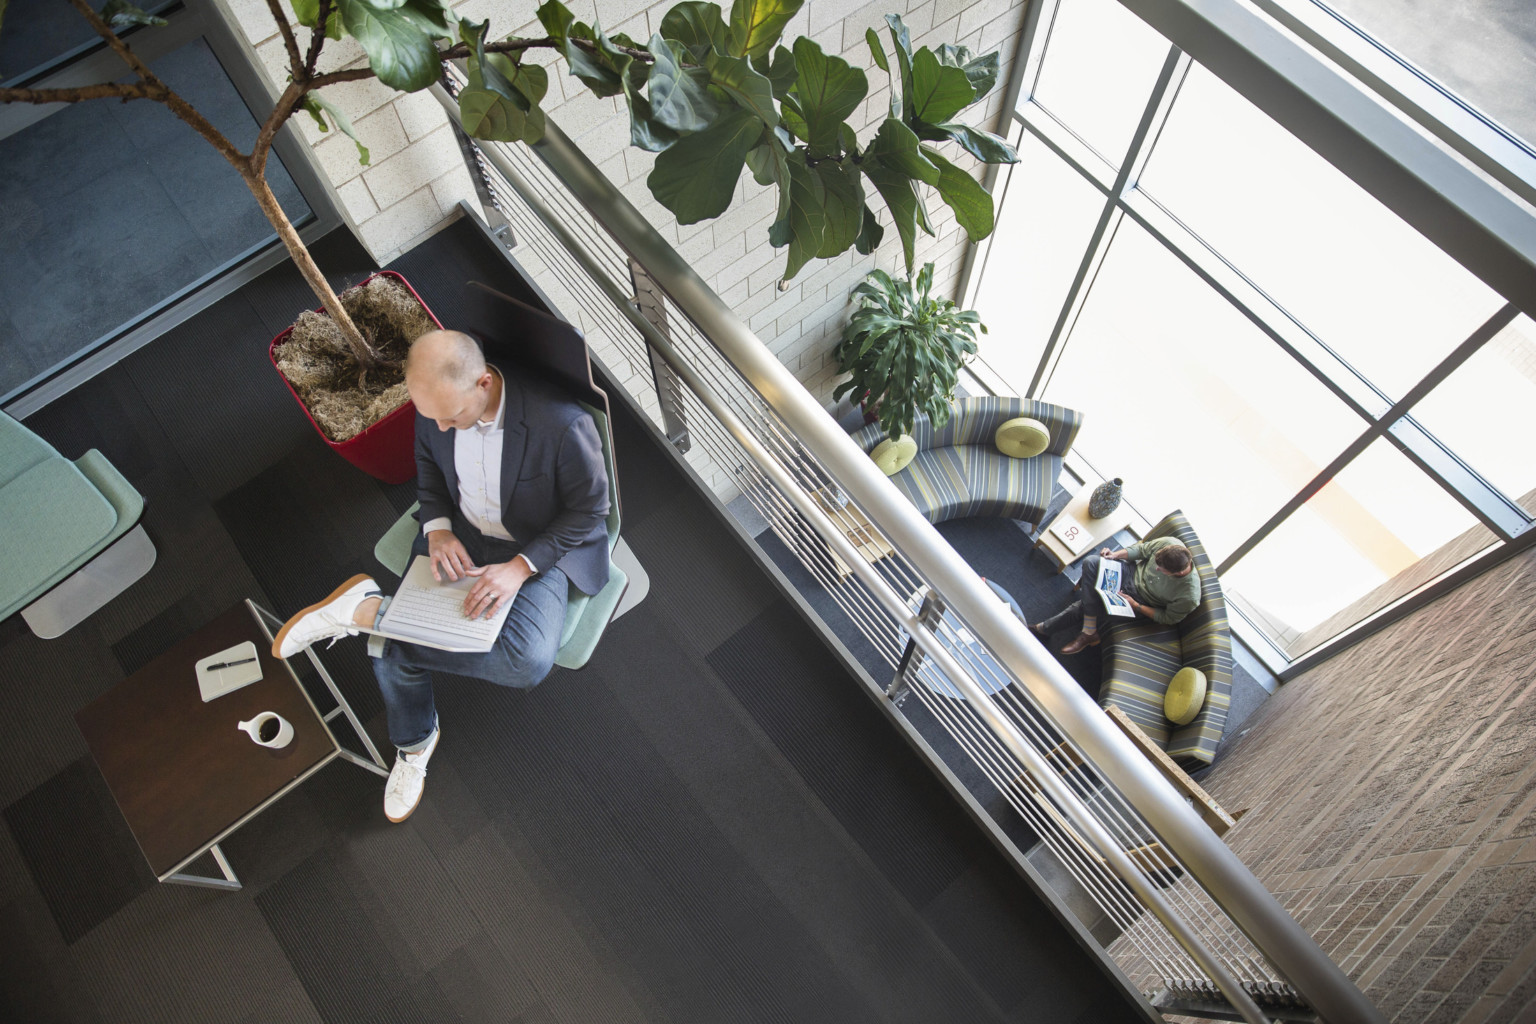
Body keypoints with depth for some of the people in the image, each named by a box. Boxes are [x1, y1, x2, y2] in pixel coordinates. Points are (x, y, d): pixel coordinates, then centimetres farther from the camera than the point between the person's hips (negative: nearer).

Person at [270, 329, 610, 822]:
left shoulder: (563, 425, -33)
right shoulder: (437, 403, -15)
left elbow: (590, 509, -17)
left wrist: (521, 567, -25)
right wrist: (438, 528, -10)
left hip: (537, 548, -4)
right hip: (457, 534, 4)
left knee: (529, 662, -30)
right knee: (392, 653, -9)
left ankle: (366, 610, -16)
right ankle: (414, 745, 25)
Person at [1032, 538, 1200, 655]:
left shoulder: (1189, 597, -31)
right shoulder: (1169, 544, -24)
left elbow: (1168, 619, -14)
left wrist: (1135, 605, -18)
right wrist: (1116, 555, -15)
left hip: (1141, 601, -5)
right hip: (1134, 572, 5)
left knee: (1086, 605, -20)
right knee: (1090, 562, -19)